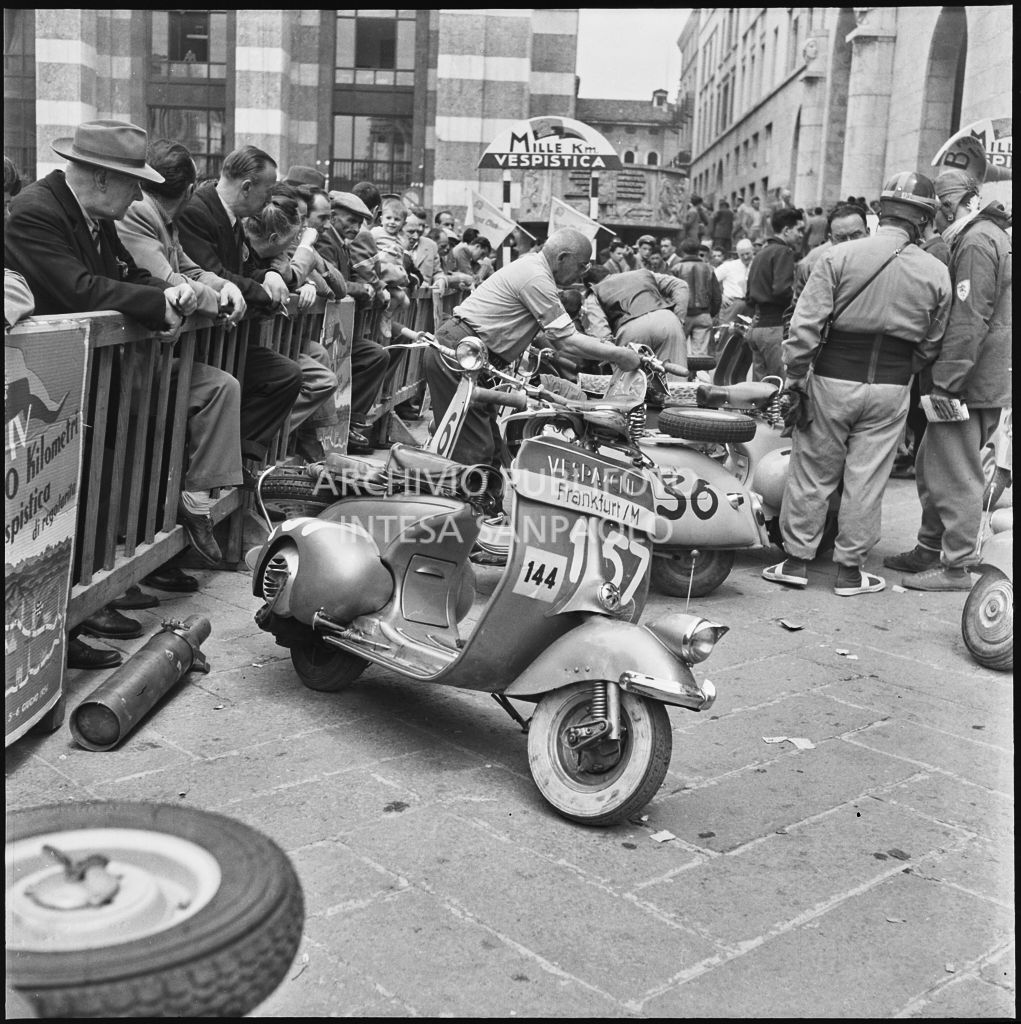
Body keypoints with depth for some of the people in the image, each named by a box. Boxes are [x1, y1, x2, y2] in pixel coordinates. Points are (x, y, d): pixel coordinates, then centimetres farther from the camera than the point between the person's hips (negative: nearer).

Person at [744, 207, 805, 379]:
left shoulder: (760, 254, 21)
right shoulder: (783, 252, -8)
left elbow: (749, 297, 22)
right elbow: (781, 290, -20)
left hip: (756, 325, 9)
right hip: (775, 326, -9)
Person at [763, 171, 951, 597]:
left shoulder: (840, 256, -7)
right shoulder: (936, 274, 0)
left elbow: (806, 323, -10)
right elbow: (931, 344, 7)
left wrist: (795, 376, -3)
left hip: (834, 378, -1)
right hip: (891, 389, 1)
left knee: (813, 472, 9)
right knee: (866, 479, 9)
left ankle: (796, 559, 16)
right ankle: (850, 569, 17)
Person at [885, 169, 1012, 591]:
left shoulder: (976, 243, -14)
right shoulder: (993, 236, 19)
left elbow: (968, 321, -22)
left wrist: (946, 382, -22)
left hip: (968, 383, -10)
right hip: (987, 380, 10)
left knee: (956, 476, -4)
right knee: (931, 469, 18)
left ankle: (956, 567, 3)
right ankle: (929, 549, 28)